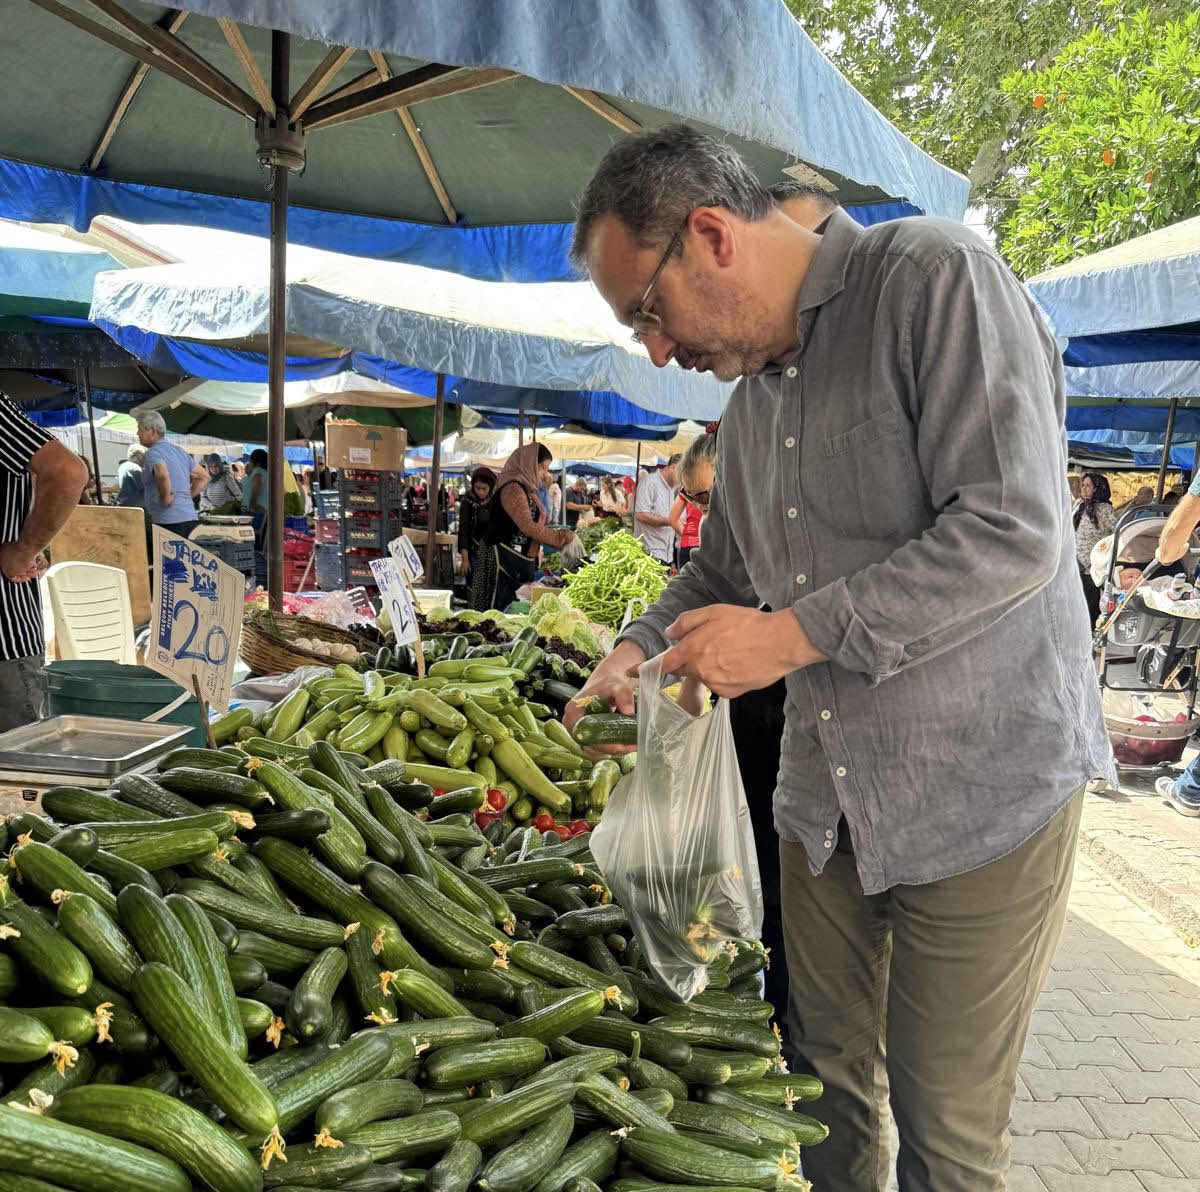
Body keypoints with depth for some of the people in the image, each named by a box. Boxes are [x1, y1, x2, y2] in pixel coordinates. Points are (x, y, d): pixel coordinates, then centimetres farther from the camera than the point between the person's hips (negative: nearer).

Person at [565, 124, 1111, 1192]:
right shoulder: (750, 399, 11)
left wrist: (793, 634, -20)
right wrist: (637, 650, 4)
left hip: (983, 784, -6)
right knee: (830, 1079, 18)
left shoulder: (933, 276, -13)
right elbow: (722, 571, 21)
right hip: (826, 794, 7)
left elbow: (1011, 531, -22)